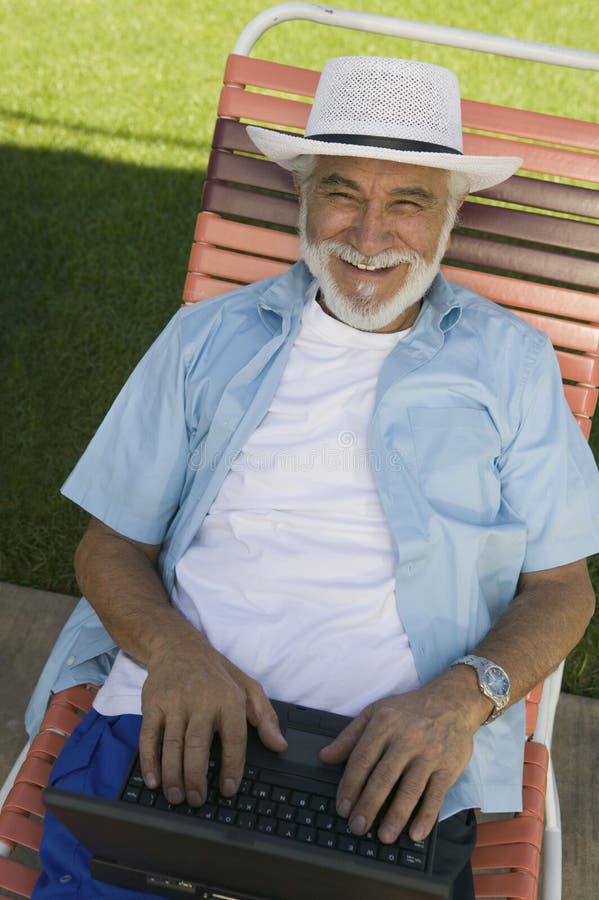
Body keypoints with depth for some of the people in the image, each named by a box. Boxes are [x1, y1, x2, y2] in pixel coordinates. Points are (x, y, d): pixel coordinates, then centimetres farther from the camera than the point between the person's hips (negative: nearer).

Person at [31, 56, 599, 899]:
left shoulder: (511, 362, 8)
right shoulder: (209, 337, 11)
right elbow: (111, 545, 9)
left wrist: (462, 696, -13)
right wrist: (174, 651, -12)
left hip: (386, 769, 0)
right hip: (176, 729, 1)